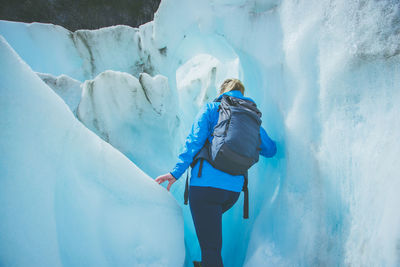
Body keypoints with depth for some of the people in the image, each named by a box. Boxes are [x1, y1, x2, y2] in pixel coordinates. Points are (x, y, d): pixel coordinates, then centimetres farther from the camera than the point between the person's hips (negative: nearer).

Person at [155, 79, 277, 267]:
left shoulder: (211, 108, 6)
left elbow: (195, 140, -6)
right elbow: (270, 150, 20)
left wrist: (176, 171, -7)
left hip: (206, 183, -5)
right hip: (234, 188, 5)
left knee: (210, 248, -5)